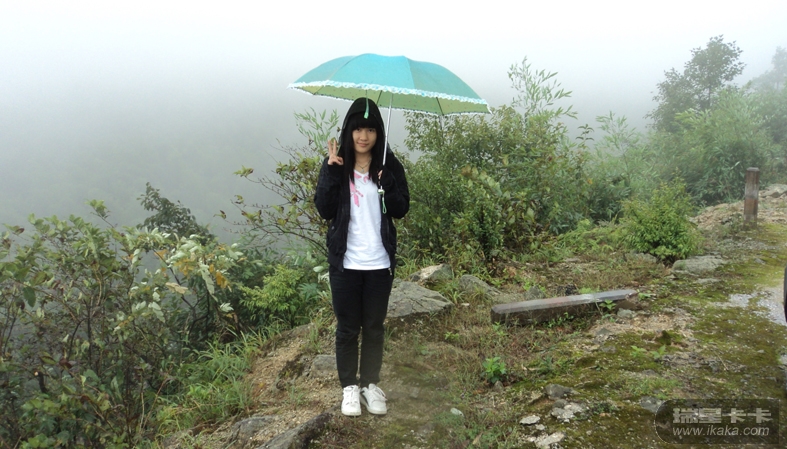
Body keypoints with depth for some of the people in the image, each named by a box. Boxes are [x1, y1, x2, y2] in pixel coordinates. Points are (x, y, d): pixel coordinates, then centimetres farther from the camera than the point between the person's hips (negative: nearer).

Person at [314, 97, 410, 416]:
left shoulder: (389, 166, 1)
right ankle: (349, 386, 25)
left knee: (374, 327, 13)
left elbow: (401, 210, -4)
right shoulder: (335, 165, -2)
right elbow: (324, 210, -11)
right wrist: (332, 171, -19)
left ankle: (371, 384, 29)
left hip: (380, 263, 1)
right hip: (345, 263, -1)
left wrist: (386, 180, -19)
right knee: (347, 328, 10)